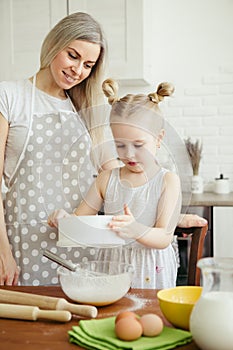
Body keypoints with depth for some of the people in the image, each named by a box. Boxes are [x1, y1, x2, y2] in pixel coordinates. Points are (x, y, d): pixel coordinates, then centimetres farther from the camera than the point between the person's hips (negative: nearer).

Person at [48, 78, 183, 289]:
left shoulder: (168, 181, -3)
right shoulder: (107, 179, 7)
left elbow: (164, 237, -11)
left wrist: (137, 231, -30)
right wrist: (64, 218, -10)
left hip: (150, 274, -2)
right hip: (110, 265, 2)